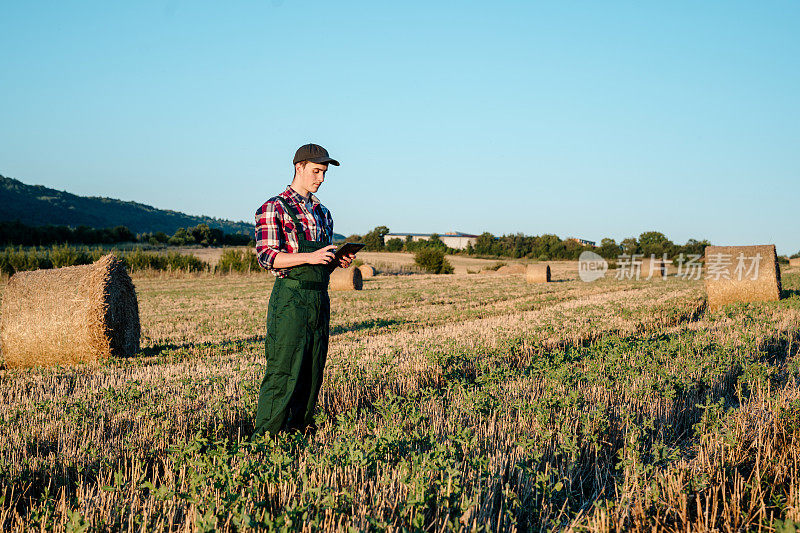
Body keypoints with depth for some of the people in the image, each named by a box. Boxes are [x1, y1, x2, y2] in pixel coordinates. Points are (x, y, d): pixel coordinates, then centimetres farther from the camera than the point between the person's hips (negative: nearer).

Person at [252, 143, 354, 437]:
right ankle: (264, 434, 1)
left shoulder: (322, 212, 18)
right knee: (283, 369, -7)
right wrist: (309, 257, -22)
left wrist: (340, 261, 2)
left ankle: (299, 426, 21)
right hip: (290, 297, -7)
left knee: (313, 369, 10)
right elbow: (266, 257, -13)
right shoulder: (273, 208, -4)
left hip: (319, 297, 7)